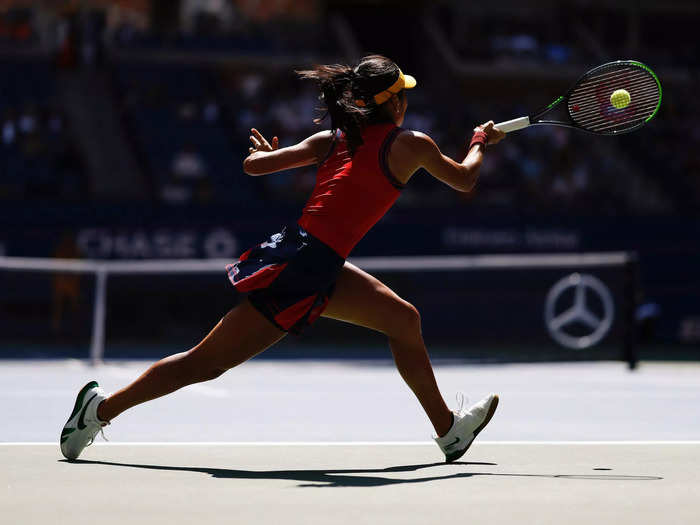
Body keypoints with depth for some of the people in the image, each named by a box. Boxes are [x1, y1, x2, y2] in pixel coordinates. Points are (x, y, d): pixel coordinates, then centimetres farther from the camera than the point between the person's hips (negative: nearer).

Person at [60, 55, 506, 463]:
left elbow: (254, 164, 11)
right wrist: (480, 144, 33)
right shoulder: (411, 145, -3)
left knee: (404, 320, 17)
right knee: (206, 363, -1)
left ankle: (448, 429, 26)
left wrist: (265, 152, 34)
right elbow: (465, 180, 13)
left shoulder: (331, 140, 12)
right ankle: (103, 408, 4)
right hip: (301, 269, -9)